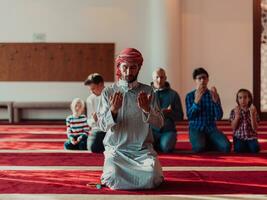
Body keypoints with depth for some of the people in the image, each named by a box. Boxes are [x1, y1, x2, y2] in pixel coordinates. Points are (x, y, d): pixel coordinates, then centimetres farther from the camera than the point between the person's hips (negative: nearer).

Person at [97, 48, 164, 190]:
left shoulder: (148, 91, 4)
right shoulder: (108, 92, 2)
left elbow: (159, 123, -3)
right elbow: (102, 126, -5)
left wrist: (146, 109, -22)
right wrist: (113, 110, -25)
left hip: (143, 149, 1)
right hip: (116, 149, -1)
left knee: (151, 179, -25)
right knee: (116, 181, -27)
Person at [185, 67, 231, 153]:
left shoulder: (213, 95, 6)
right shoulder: (190, 96, 2)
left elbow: (219, 117, -2)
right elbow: (189, 116, -8)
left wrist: (215, 100, -18)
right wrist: (196, 101, -21)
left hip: (211, 128, 2)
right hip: (196, 128, -2)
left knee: (226, 146, -24)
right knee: (199, 147, -34)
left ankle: (208, 144, 5)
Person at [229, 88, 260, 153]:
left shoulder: (253, 111, 4)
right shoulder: (234, 111, 3)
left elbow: (254, 128, -5)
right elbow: (233, 127, -4)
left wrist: (252, 114, -14)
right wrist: (237, 116, -15)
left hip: (251, 137, 1)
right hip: (239, 137, -1)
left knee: (255, 149, -29)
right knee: (239, 149, -31)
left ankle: (247, 147, 1)